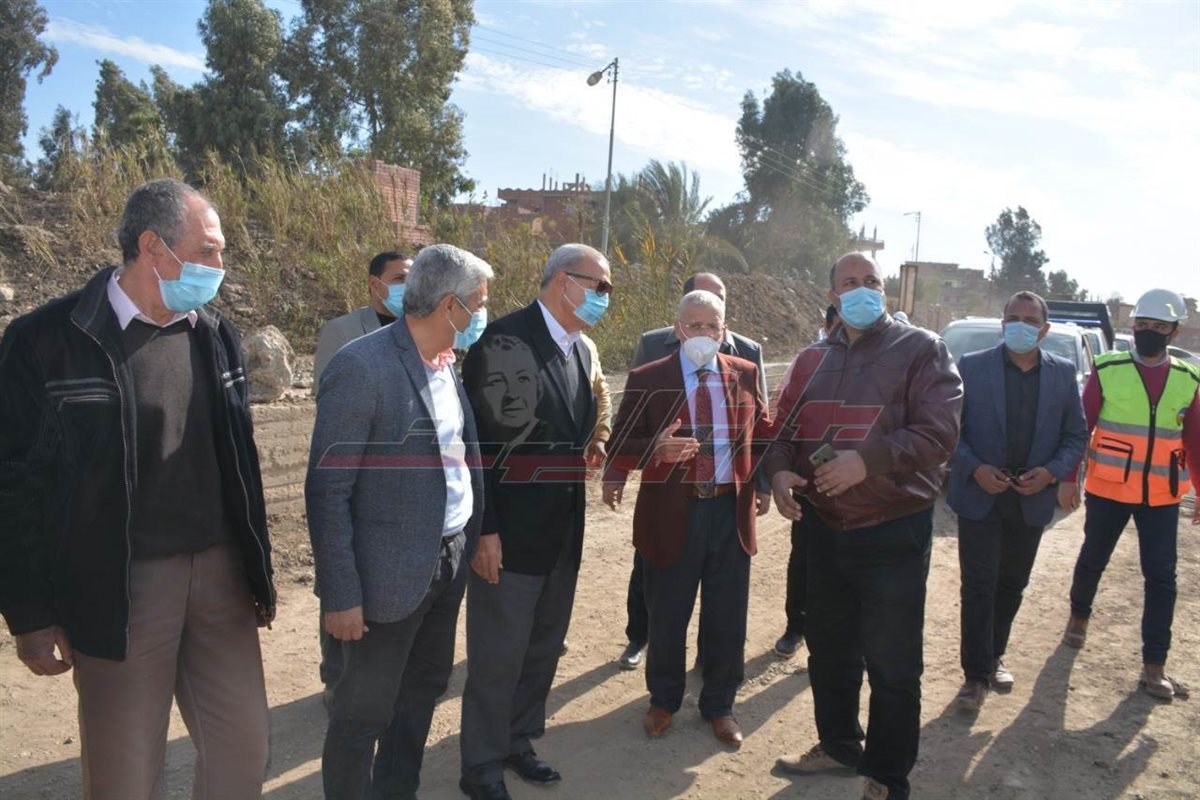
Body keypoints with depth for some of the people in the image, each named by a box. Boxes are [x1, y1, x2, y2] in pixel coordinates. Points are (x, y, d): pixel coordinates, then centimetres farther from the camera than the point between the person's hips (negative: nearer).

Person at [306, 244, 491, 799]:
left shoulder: (448, 364, 4)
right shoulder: (361, 366, -19)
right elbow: (328, 490, -17)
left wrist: (469, 542, 6)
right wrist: (341, 594, -16)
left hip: (451, 560, 8)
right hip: (391, 571, -8)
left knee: (424, 688, 22)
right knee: (365, 710, 9)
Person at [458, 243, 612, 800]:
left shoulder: (582, 351, 11)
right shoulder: (502, 339, -14)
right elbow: (474, 440, -17)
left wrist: (594, 449, 4)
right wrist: (484, 529, -19)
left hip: (565, 530, 8)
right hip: (509, 530, -8)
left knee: (544, 646, 19)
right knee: (498, 654, 4)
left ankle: (519, 739, 38)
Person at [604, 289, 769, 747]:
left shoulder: (745, 374, 4)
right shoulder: (647, 380, -5)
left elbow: (761, 433, 17)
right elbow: (622, 443, -6)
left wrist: (761, 484, 5)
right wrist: (656, 449, -25)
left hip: (731, 510, 2)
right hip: (672, 512, -2)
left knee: (727, 617, 11)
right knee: (667, 616, 12)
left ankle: (719, 705, 31)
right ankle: (664, 700, 34)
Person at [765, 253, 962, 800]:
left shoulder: (921, 350, -5)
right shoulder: (815, 359, 12)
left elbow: (938, 434, -15)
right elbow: (786, 429, 14)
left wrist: (867, 460, -26)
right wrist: (779, 470, -7)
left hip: (893, 532, -5)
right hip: (824, 527, 6)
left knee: (891, 664, 4)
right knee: (829, 650, 19)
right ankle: (838, 745, 39)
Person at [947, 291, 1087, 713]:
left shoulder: (1063, 374, 2)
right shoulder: (972, 367, -6)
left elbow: (1076, 436, 6)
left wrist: (1052, 472, -11)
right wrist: (975, 469, -18)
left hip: (1032, 500, 3)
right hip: (980, 496, -3)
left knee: (1012, 584, 16)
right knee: (979, 586, -1)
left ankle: (994, 657, 34)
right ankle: (976, 674, 9)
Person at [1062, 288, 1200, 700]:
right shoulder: (1107, 370, -6)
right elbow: (1081, 427, -4)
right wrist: (1069, 477, -8)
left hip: (1162, 495, 2)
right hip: (1108, 489, -2)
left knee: (1161, 577, 0)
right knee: (1093, 560, 14)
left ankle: (1153, 666, 7)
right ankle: (1079, 616, 40)